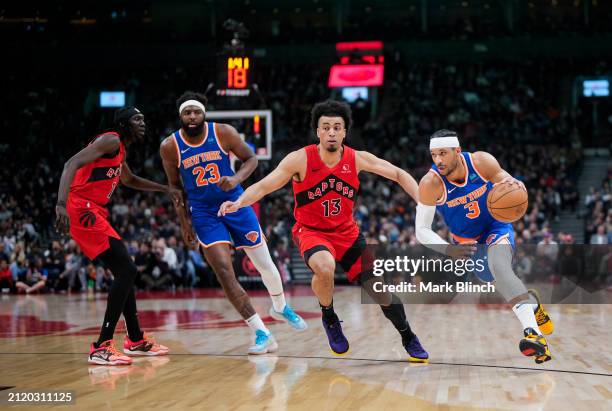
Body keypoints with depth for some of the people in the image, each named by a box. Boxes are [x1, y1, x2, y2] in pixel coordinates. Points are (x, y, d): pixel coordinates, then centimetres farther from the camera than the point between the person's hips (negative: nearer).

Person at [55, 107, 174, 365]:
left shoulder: (120, 150, 21)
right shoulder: (111, 141, -11)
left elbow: (130, 180, 43)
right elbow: (73, 164, -24)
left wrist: (165, 189, 38)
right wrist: (61, 204, -37)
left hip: (92, 212, 11)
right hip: (82, 210, -11)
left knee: (124, 272, 17)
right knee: (126, 270, -15)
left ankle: (136, 340, 29)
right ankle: (102, 347, -17)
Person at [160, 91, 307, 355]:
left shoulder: (223, 133, -11)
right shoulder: (170, 147, -9)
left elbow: (251, 159, -2)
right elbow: (175, 185, 5)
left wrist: (237, 179, -22)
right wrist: (184, 221, 2)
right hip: (204, 214, -1)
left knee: (265, 265, 10)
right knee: (224, 273, -15)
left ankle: (281, 307, 41)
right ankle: (262, 333, -12)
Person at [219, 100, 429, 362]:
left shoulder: (357, 159, -9)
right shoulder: (300, 159, -18)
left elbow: (398, 174, 2)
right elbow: (263, 186, -19)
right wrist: (239, 202, -38)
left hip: (347, 232, 3)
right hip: (311, 231, -3)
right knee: (325, 267, -37)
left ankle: (409, 339, 26)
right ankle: (328, 317, -7)